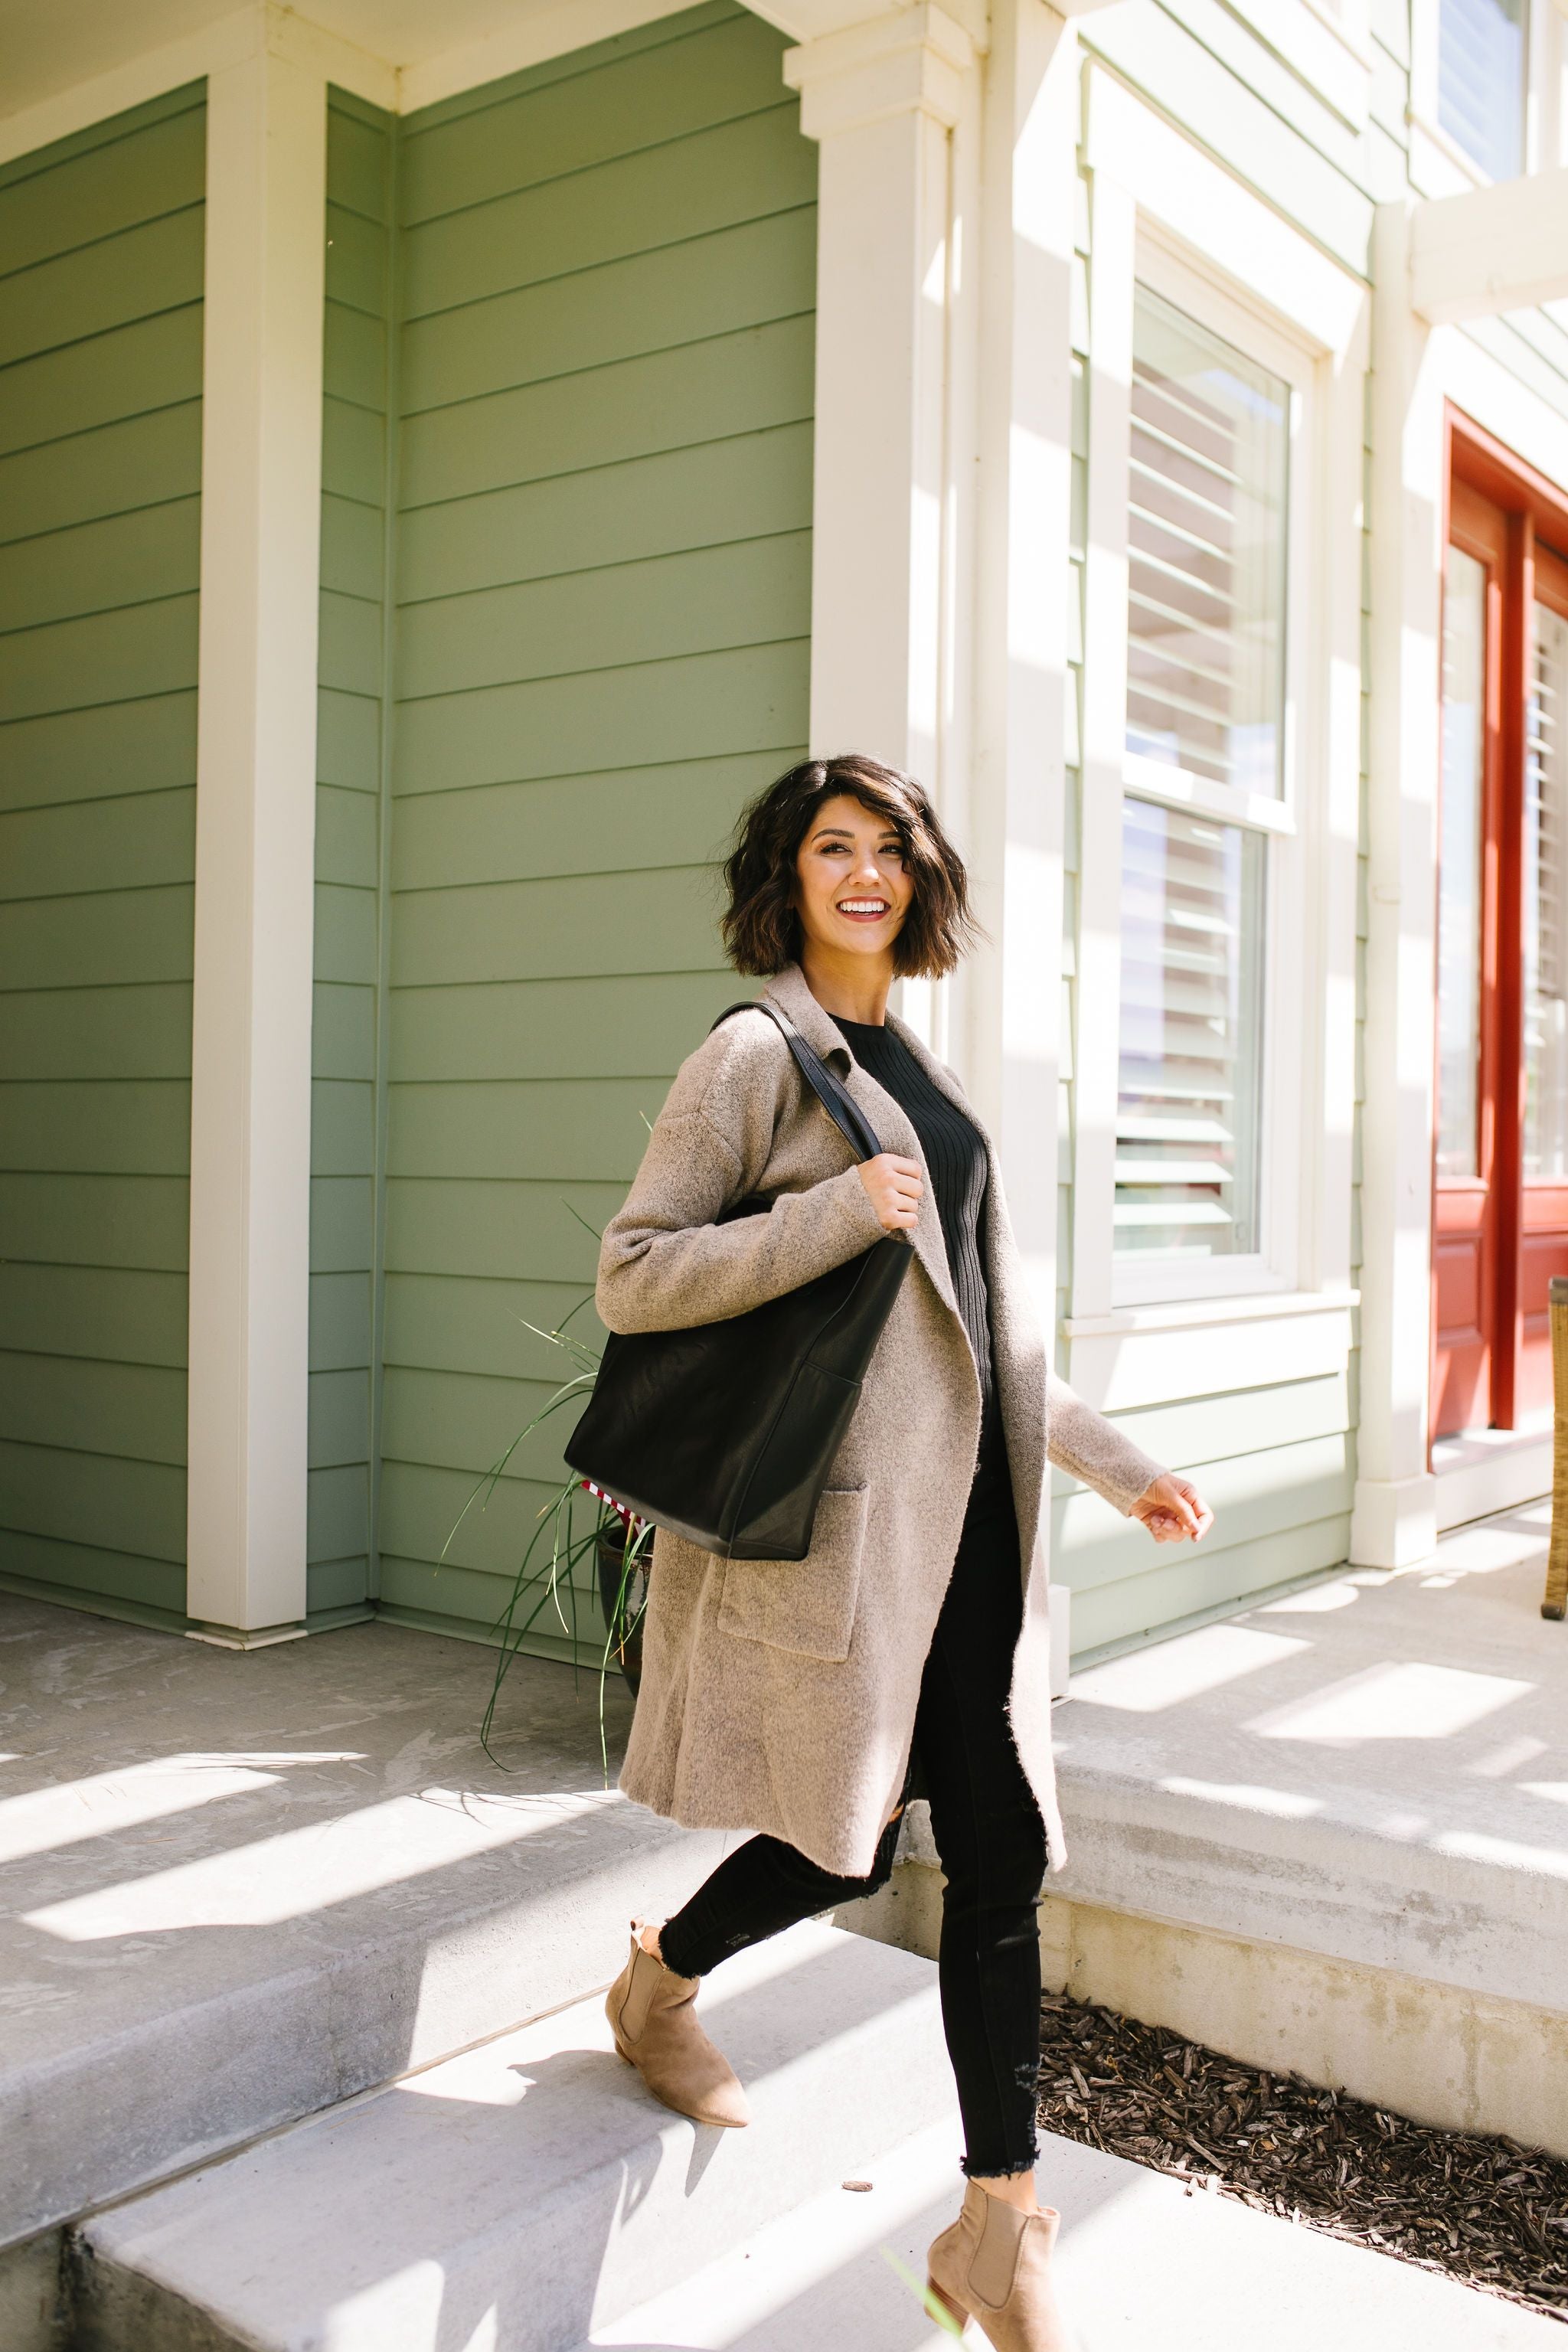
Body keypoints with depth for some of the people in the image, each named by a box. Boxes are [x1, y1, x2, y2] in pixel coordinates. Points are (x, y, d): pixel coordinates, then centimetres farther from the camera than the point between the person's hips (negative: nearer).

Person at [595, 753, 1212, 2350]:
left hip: (968, 1509, 7)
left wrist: (1113, 1463, 20)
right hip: (841, 1511, -7)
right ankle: (657, 1985, 38)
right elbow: (630, 1275, -13)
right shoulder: (756, 1057, -6)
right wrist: (837, 1214, -21)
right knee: (846, 1838, 5)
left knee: (1001, 1854, 6)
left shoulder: (917, 1070, 16)